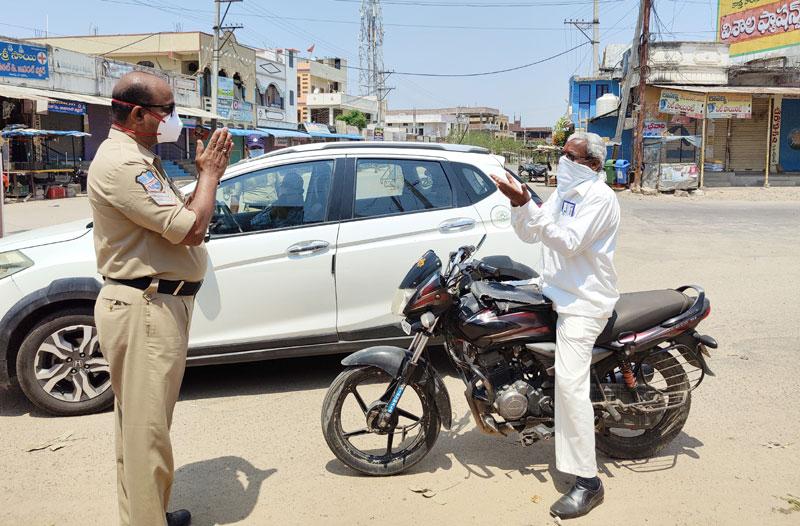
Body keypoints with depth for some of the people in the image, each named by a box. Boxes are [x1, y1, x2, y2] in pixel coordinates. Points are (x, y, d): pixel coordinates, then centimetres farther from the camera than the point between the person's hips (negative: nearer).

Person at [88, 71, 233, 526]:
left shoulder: (138, 159, 17)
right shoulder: (121, 163, -18)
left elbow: (178, 219, 18)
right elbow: (190, 229, -23)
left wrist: (206, 173, 8)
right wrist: (210, 174, -8)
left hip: (156, 304, 11)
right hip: (145, 310, -11)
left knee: (144, 423, 19)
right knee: (147, 429, -4)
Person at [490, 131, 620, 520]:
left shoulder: (599, 197, -14)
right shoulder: (564, 193, 13)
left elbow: (569, 242, -26)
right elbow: (529, 234, 9)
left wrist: (527, 203, -32)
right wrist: (518, 203, -10)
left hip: (583, 303, -10)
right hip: (557, 294, 10)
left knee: (569, 384, -17)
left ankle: (587, 482, -13)